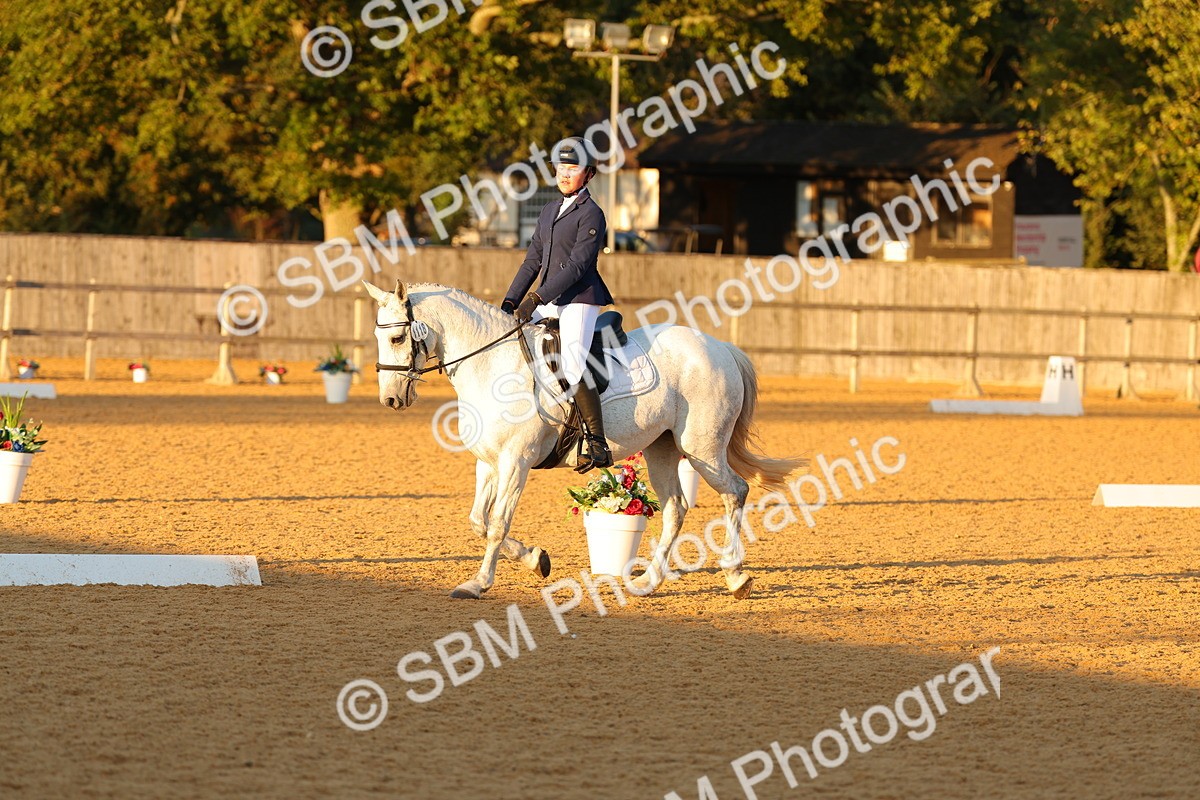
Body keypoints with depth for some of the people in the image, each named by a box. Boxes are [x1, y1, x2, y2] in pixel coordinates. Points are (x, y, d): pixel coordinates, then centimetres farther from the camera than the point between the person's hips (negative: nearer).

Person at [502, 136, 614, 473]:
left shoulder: (591, 214, -7)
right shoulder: (549, 212, 18)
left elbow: (577, 265, -16)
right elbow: (533, 261, 18)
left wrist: (536, 298, -21)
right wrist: (510, 302, 7)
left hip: (579, 300, -9)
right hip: (548, 302, 9)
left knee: (572, 367, -22)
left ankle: (598, 445, -21)